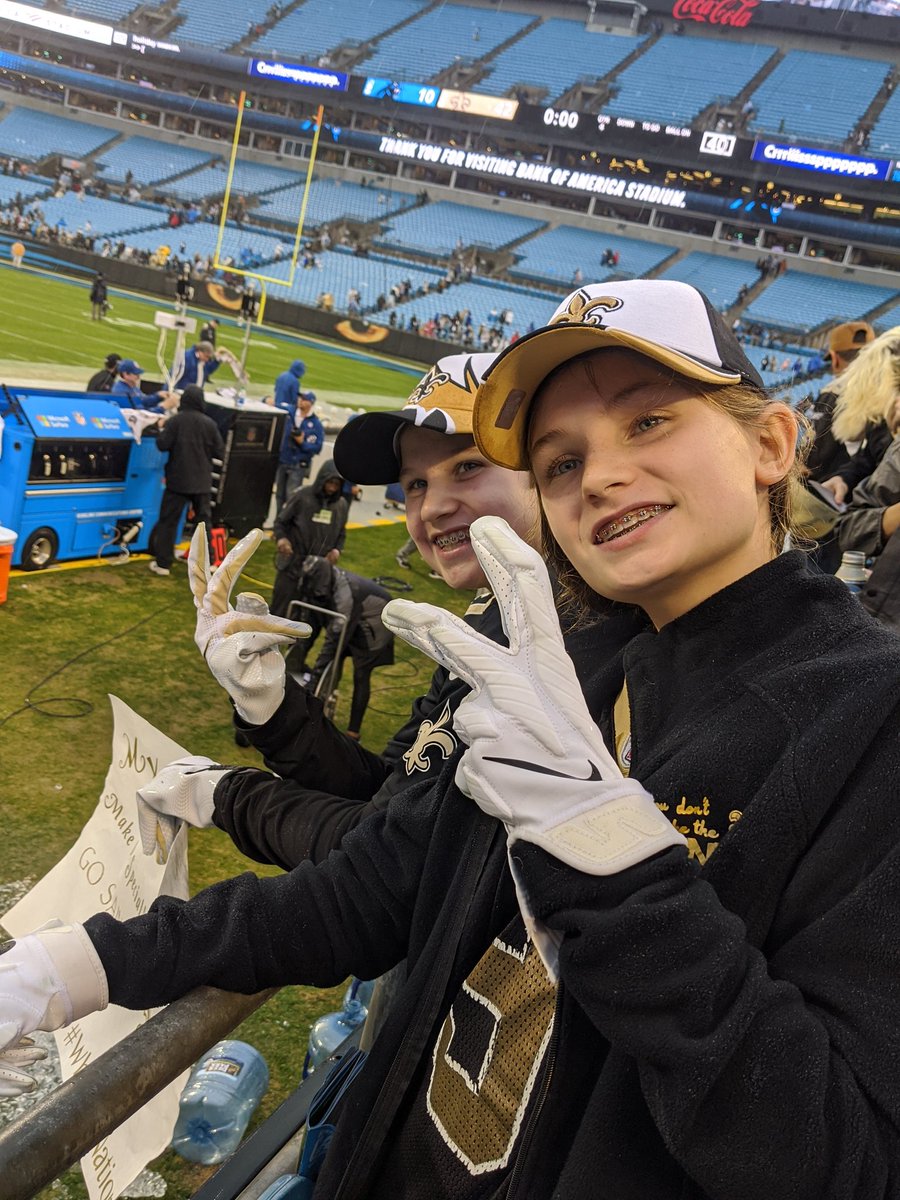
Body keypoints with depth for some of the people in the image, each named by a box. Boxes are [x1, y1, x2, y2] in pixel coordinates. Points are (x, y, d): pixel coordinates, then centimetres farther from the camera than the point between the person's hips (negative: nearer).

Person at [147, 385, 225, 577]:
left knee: (168, 520, 4)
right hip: (202, 481, 2)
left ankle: (163, 563, 2)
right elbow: (220, 452, 0)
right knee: (203, 521, 13)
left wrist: (162, 432, 7)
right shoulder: (209, 423, -3)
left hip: (178, 480, -2)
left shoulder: (175, 420, -10)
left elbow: (162, 445, -13)